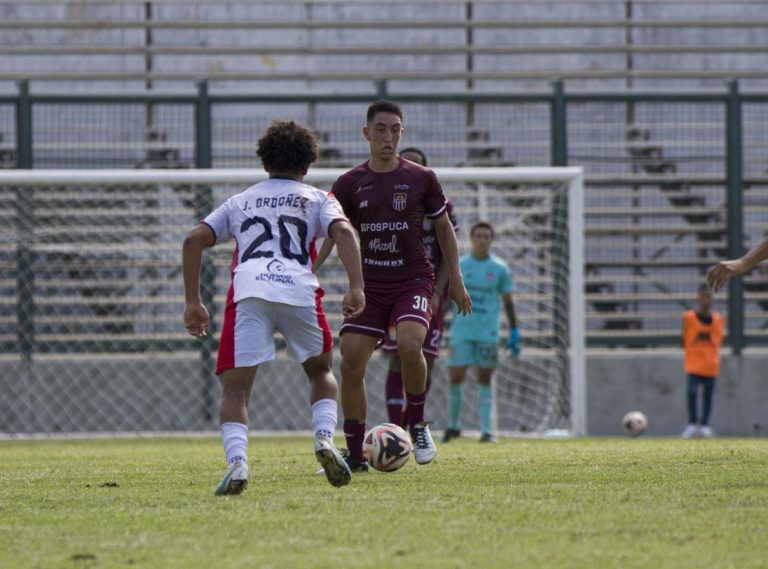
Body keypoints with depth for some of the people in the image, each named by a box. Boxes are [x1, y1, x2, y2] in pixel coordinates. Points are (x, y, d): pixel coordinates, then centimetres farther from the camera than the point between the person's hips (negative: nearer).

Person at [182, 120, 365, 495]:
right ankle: (325, 439, 1)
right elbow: (342, 231, 2)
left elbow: (194, 240, 17)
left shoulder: (240, 202, 30)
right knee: (320, 370, 24)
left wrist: (192, 302, 18)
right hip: (299, 291, 0)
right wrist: (356, 288, -5)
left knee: (235, 387, 0)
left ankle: (237, 461, -25)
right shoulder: (317, 199, 23)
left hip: (247, 292, 0)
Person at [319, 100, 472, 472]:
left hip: (413, 281, -2)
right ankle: (355, 456, 2)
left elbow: (444, 228, 12)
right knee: (351, 364, -10)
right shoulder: (350, 183, 3)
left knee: (409, 345, -29)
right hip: (368, 285, 2)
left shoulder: (421, 179, 1)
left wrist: (456, 280, 8)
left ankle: (418, 425, -4)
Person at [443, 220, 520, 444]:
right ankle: (453, 426, 11)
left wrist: (514, 333, 5)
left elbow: (508, 302, 10)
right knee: (455, 378, -4)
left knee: (484, 381, 0)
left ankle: (486, 431, 2)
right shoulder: (458, 266, 5)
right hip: (461, 331, 0)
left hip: (488, 333, 0)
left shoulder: (499, 268, 5)